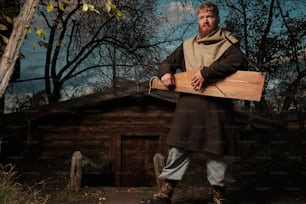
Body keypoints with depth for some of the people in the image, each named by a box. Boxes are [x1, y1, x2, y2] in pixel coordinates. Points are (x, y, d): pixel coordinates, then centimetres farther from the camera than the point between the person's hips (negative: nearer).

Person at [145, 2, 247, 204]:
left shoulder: (228, 43, 5)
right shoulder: (187, 45, 18)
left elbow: (238, 62, -15)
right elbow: (167, 62, 25)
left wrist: (206, 72, -23)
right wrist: (165, 73, 0)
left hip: (217, 106, -3)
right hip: (189, 105, 3)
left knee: (217, 152, 3)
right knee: (178, 148, 2)